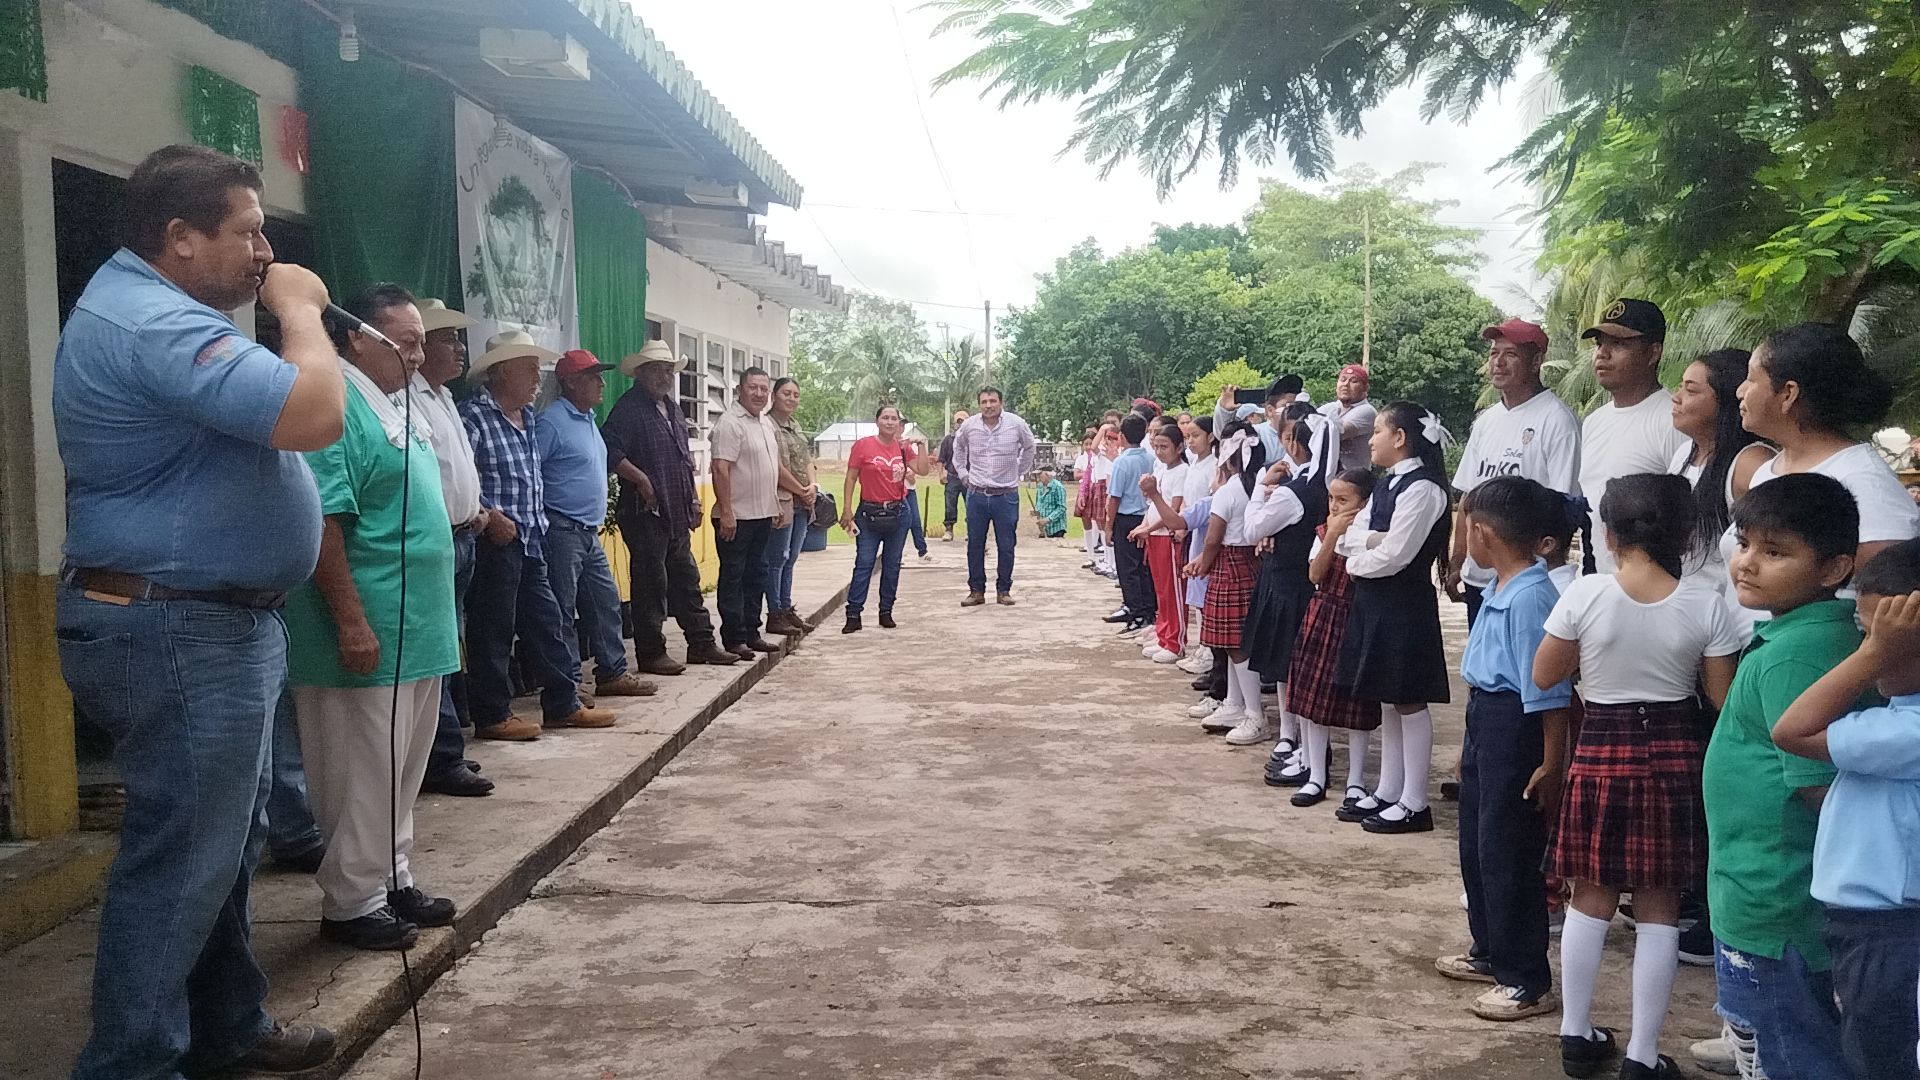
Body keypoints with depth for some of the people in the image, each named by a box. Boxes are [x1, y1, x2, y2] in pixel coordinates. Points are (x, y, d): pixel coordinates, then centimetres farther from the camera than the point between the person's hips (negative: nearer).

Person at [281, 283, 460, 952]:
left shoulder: (397, 409, 15)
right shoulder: (337, 408, -15)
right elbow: (322, 523, -22)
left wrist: (437, 616, 22)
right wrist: (352, 622, -24)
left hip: (418, 631, 10)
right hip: (370, 633, -10)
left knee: (402, 768, 17)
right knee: (364, 772, 0)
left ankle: (392, 881, 28)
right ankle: (352, 903, 12)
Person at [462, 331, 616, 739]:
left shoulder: (526, 417, 16)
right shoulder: (475, 416, -12)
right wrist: (490, 515, -23)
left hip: (530, 541, 9)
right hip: (495, 541, -9)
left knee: (545, 621, 13)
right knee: (494, 628, -1)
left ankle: (562, 705, 21)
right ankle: (493, 715, 8)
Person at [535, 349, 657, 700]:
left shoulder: (589, 419, 15)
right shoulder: (551, 421, -14)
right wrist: (541, 523, -16)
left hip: (590, 532, 9)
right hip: (562, 532, -9)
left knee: (606, 602, 13)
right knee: (563, 610, -3)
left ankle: (612, 674, 21)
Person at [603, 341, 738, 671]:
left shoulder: (672, 408, 18)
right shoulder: (629, 407, -10)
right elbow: (610, 449, -22)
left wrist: (694, 497, 20)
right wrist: (641, 479, -24)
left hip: (677, 513, 9)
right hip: (646, 511, -9)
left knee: (686, 579, 14)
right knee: (651, 583, -3)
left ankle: (702, 644, 23)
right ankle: (651, 653, 4)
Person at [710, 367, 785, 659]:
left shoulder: (767, 423, 14)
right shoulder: (730, 423, -15)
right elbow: (721, 469, -21)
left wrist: (775, 504, 20)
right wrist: (726, 513, -24)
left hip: (762, 514, 9)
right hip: (737, 516, -9)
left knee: (756, 576, 14)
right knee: (732, 577, -1)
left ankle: (751, 633, 23)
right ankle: (734, 639, 4)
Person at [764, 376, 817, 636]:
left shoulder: (796, 427, 16)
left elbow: (808, 460, 18)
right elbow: (777, 468, -18)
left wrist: (812, 486, -1)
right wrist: (801, 491, -9)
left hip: (801, 504, 9)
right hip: (782, 502, -9)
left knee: (790, 559, 13)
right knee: (777, 559, -3)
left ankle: (787, 609, 20)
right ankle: (775, 615, 3)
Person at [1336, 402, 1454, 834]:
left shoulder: (1421, 488, -16)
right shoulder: (1386, 485, 13)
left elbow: (1394, 555, -21)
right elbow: (1349, 535, 8)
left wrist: (1357, 560, -4)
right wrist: (1372, 540, -12)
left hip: (1405, 604, -9)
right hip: (1375, 601, 9)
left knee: (1409, 701, -1)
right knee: (1389, 700, 15)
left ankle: (1414, 803, 6)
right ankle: (1388, 790, 24)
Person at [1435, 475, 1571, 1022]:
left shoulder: (1531, 597, -23)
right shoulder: (1499, 588, 8)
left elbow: (1551, 690, -23)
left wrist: (1551, 765, -22)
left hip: (1514, 727, -10)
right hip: (1484, 719, 10)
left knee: (1508, 854, -1)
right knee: (1475, 844, 20)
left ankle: (1526, 981, 12)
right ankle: (1490, 951, 37)